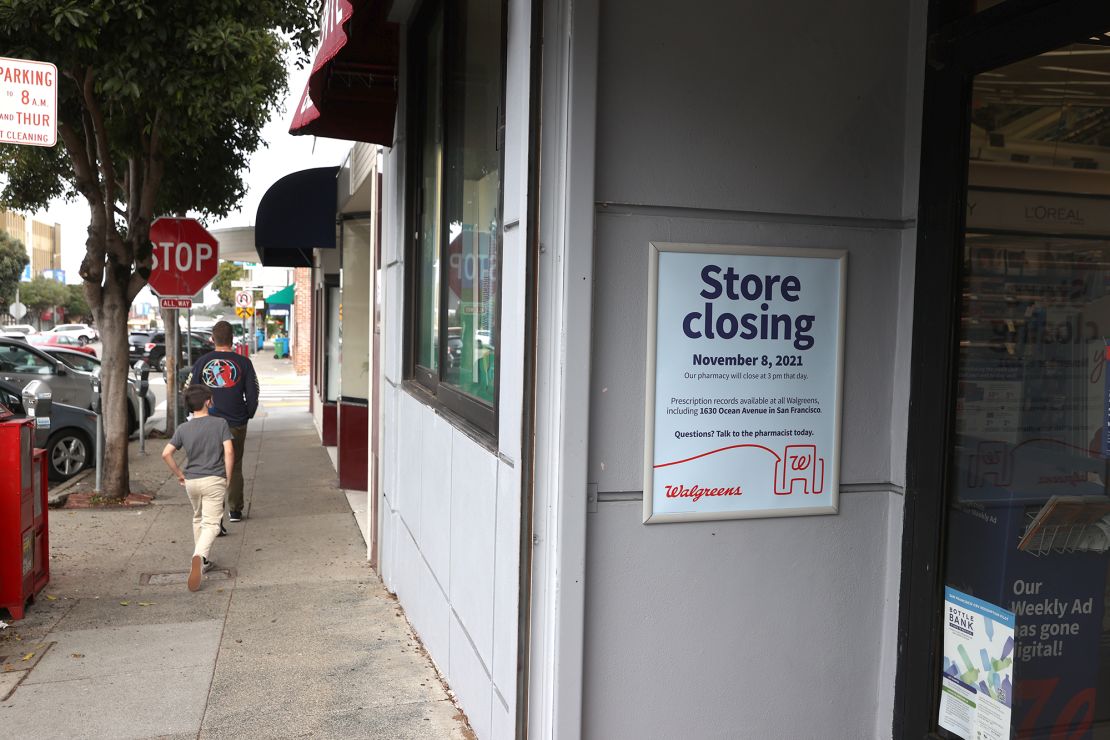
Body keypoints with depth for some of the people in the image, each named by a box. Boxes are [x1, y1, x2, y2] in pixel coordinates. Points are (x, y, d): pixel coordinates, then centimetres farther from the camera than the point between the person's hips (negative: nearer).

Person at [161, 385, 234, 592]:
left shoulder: (183, 429, 3)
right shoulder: (220, 423, -5)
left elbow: (166, 454, -3)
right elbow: (229, 452, -11)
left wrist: (179, 474, 9)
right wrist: (228, 479, -2)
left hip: (191, 481, 4)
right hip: (214, 480, -4)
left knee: (198, 519, 23)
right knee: (211, 523, -5)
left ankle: (201, 562, 28)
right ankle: (199, 556, -31)